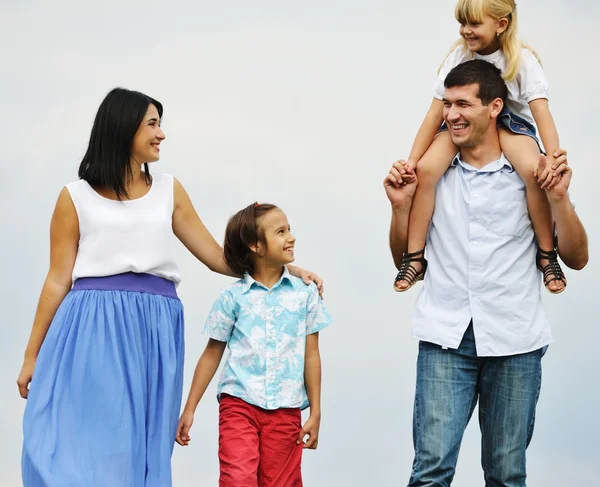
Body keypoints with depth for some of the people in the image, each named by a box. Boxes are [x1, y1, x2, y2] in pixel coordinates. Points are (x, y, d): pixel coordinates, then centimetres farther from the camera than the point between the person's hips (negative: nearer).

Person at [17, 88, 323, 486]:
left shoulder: (169, 191, 14)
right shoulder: (76, 197, 4)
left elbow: (217, 257, 16)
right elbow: (58, 280, 5)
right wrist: (32, 355, 5)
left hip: (154, 332, 3)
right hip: (91, 329, -3)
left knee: (139, 452, 3)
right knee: (77, 450, -8)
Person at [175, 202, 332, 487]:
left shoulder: (304, 294, 4)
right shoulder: (233, 297, 0)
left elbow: (311, 355, 7)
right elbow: (212, 354, 8)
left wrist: (315, 413, 6)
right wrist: (189, 409, 6)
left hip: (285, 410, 2)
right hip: (239, 403, -2)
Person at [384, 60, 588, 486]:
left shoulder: (531, 175, 1)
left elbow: (577, 259, 2)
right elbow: (404, 259, 14)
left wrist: (559, 198, -12)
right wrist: (401, 205, -2)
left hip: (514, 341, -1)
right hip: (445, 339, 1)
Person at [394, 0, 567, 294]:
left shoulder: (522, 59, -18)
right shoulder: (459, 56, -11)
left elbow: (541, 110, -27)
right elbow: (436, 112, -10)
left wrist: (554, 159, -42)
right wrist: (412, 159, -16)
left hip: (511, 123, -2)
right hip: (463, 123, 2)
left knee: (535, 170, -34)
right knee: (425, 168, -26)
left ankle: (547, 254, -15)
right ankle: (415, 258, -15)